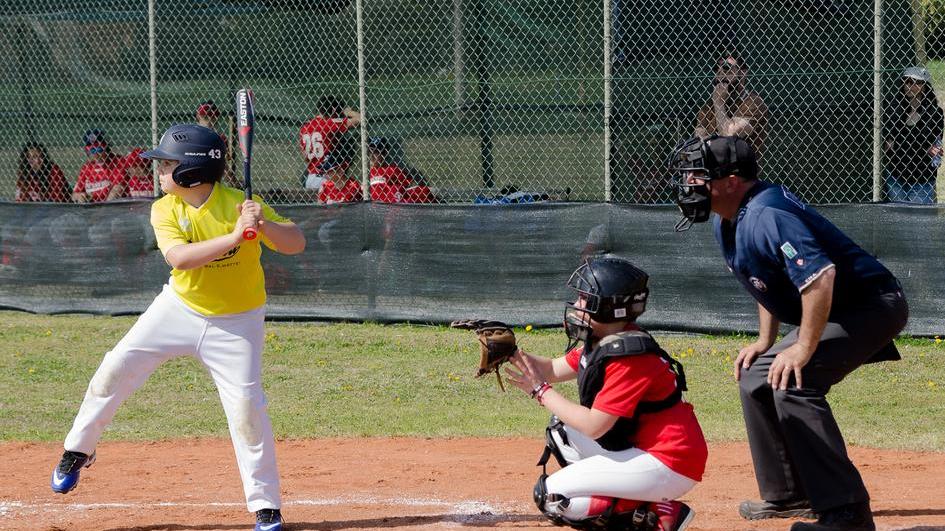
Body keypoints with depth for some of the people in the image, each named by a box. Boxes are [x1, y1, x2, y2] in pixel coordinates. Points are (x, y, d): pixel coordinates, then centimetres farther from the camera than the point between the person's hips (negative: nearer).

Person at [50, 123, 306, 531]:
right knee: (115, 370, -2)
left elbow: (297, 243, -20)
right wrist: (234, 238, -40)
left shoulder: (239, 205, -18)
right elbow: (179, 257, -29)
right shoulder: (164, 210, -11)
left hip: (235, 322, -3)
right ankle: (78, 450, 19)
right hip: (178, 309, 3)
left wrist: (264, 225, -40)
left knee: (247, 405, -13)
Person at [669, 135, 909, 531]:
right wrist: (765, 342, 14)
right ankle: (788, 496, 26)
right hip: (839, 316, 11)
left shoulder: (765, 215, -26)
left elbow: (819, 275, -36)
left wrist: (803, 349, -30)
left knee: (791, 384, -26)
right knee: (756, 379, 16)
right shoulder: (727, 222, 8)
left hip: (874, 305, -11)